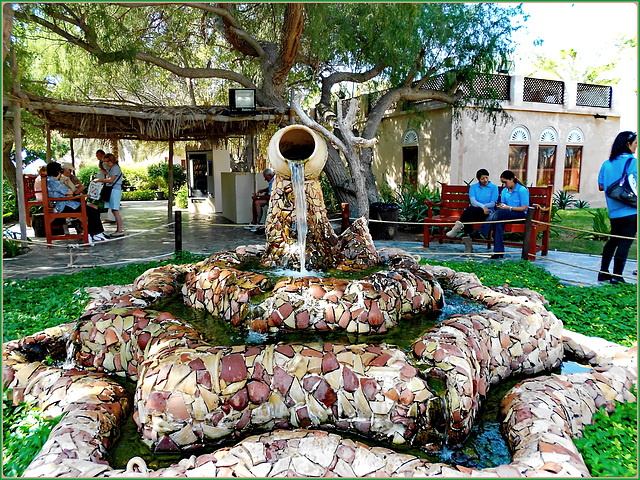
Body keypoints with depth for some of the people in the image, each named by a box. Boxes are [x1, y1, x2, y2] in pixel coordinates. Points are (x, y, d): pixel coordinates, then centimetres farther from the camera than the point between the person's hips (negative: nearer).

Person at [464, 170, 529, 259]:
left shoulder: (522, 190, -4)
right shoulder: (504, 191, 17)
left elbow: (524, 208, -10)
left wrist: (508, 207, -18)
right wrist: (500, 206, -9)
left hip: (520, 215, -6)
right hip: (506, 215, 6)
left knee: (498, 213, -33)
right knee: (498, 222, -32)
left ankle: (477, 234, -41)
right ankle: (498, 251, -38)